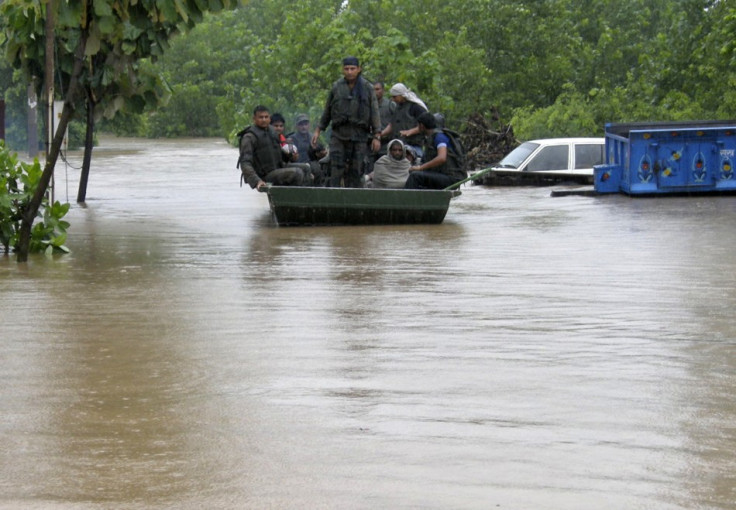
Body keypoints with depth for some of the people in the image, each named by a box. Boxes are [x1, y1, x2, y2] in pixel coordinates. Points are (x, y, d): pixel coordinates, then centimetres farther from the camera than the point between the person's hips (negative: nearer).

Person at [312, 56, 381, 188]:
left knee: (356, 171, 0)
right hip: (338, 135, 1)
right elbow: (327, 111, 16)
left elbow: (374, 112, 3)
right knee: (336, 169, -8)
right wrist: (318, 130, 12)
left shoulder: (367, 88, 5)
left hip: (359, 135, -1)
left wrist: (376, 136, -4)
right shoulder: (336, 87, 8)